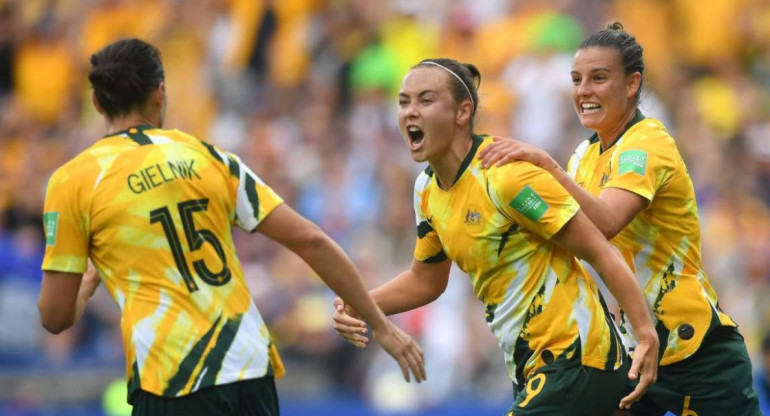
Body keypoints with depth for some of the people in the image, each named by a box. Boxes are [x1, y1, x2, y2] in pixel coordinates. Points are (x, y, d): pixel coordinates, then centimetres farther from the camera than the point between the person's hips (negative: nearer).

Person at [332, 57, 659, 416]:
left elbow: (601, 252, -17)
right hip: (530, 371, 9)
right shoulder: (427, 190, 6)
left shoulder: (507, 175, -19)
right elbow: (425, 280, 21)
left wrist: (646, 334, -24)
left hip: (575, 364, -9)